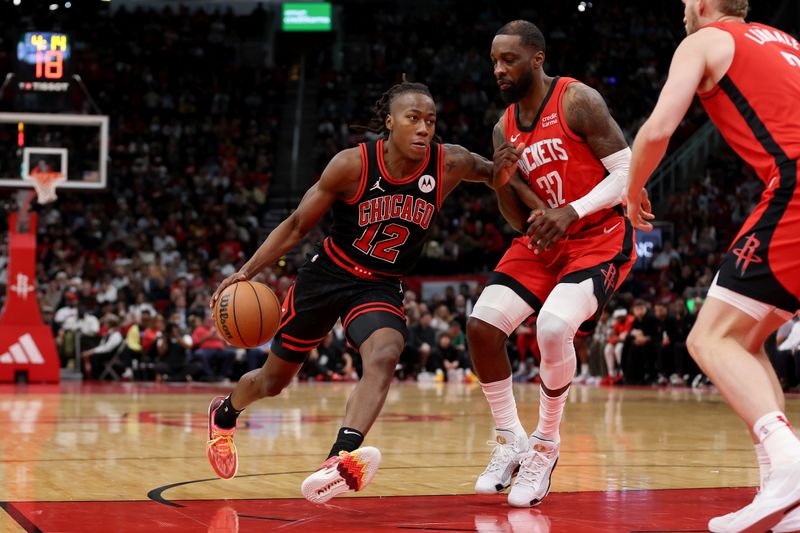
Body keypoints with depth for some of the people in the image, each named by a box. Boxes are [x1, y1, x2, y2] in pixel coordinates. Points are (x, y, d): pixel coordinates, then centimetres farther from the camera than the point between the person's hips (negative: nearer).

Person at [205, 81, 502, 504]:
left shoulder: (449, 164, -14)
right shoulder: (353, 164, -20)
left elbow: (494, 172, 7)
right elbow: (297, 225, -10)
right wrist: (248, 270, -19)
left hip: (381, 288, 1)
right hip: (327, 275, -1)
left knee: (384, 356, -33)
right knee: (274, 379, 15)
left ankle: (341, 459, -48)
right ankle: (224, 414, 48)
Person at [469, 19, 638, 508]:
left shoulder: (578, 101, -13)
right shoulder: (505, 129, 7)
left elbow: (628, 171, -16)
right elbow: (518, 220, 10)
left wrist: (572, 211, -26)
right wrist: (504, 181, -11)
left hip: (601, 236, -7)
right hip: (543, 242, 7)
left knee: (553, 325, -30)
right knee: (483, 324, -11)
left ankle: (546, 447, -7)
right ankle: (511, 441, 7)